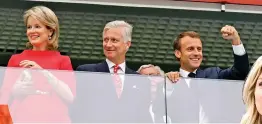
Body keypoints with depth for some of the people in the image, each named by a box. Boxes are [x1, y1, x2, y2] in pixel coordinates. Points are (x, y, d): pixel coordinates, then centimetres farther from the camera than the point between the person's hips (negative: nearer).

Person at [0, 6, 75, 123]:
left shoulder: (62, 61, 5)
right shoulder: (16, 59, 9)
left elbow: (70, 97, -8)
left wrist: (43, 72, -13)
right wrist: (15, 90, -13)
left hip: (54, 119, -1)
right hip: (21, 119, 1)